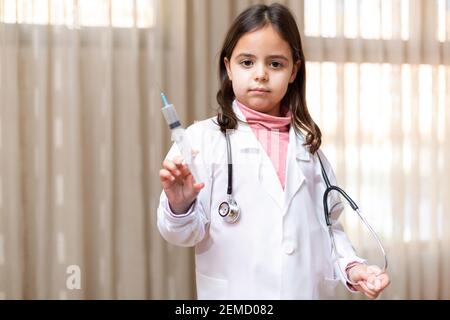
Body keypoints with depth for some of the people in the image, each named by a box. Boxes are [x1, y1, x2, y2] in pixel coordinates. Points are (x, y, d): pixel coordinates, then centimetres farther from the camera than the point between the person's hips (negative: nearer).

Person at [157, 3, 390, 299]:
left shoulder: (307, 142, 5)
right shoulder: (204, 138, -9)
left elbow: (327, 223, 9)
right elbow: (187, 231, -11)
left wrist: (351, 266, -4)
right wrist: (180, 206, -29)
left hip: (309, 290, 4)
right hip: (234, 292, -3)